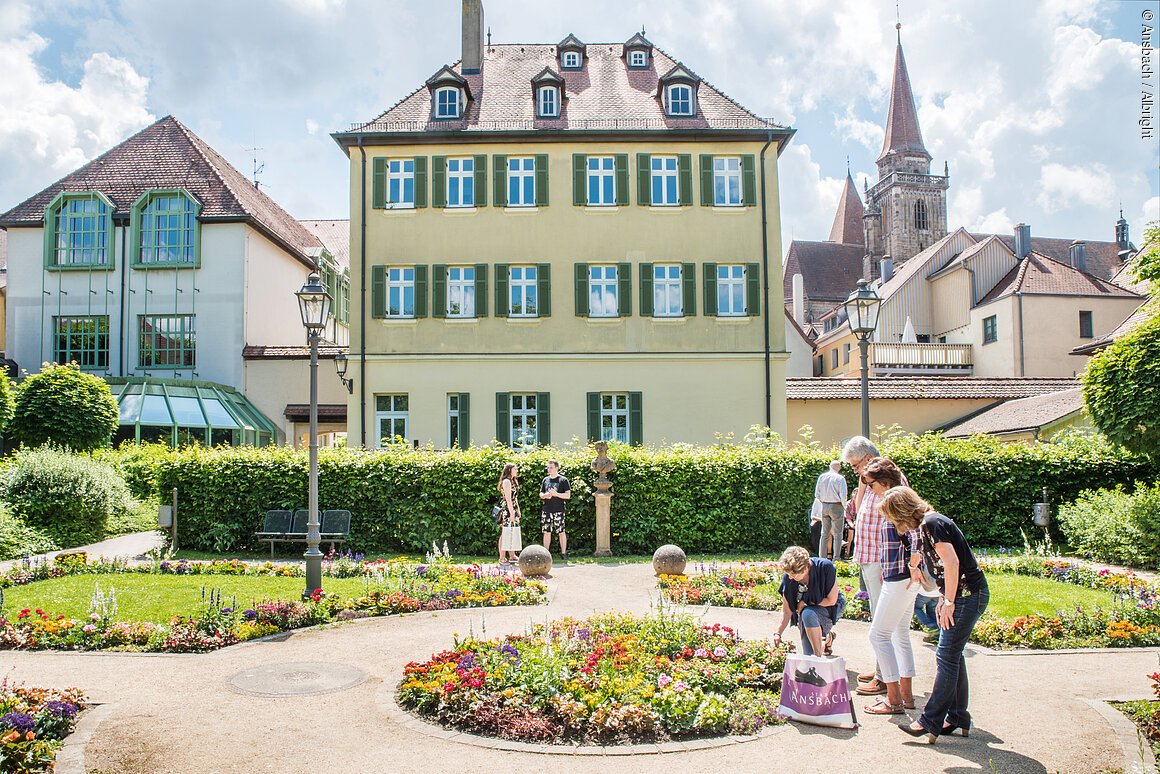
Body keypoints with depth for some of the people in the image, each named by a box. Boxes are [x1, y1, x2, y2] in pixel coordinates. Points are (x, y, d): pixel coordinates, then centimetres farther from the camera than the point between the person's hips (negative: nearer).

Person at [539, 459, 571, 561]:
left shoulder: (563, 480, -1)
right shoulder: (545, 480, 13)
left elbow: (568, 495, -5)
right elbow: (541, 494, 19)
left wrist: (556, 494, -17)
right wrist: (545, 495, -4)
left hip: (558, 511, -4)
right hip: (546, 511, 4)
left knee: (561, 532, -2)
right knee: (546, 532, 5)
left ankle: (563, 553, 6)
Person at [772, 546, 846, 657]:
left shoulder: (826, 567, -30)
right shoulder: (788, 578, -20)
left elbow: (831, 600, -19)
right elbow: (786, 611, -12)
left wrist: (805, 603, -18)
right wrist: (778, 633, -22)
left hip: (833, 607, -4)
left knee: (808, 613, -36)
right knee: (809, 655, -2)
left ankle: (819, 656, -20)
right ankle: (827, 636, 30)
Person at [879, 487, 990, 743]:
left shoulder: (931, 523, -16)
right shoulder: (926, 524, 13)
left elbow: (952, 562, -23)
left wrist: (948, 601, -17)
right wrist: (944, 600, 14)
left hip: (968, 594, -10)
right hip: (962, 595, 10)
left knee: (947, 657, -7)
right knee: (952, 655, 12)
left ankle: (930, 722, -2)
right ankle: (957, 719, 19)